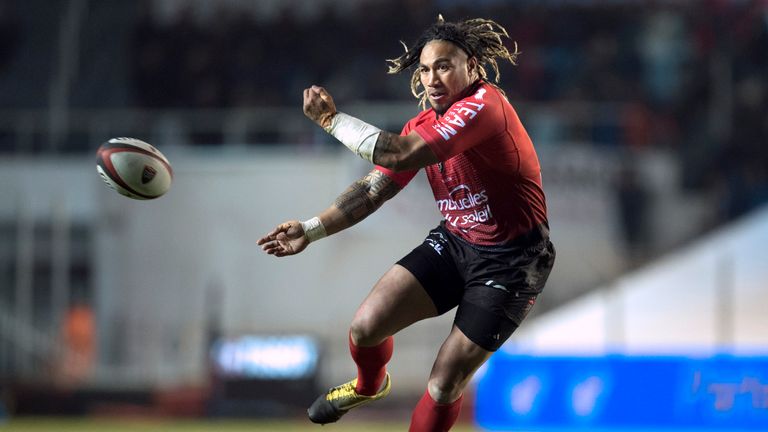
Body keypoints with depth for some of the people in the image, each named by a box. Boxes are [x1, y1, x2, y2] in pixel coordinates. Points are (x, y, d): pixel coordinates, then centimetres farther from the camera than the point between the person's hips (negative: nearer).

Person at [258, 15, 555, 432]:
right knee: (365, 326, -5)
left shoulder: (484, 104, -25)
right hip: (454, 242, 7)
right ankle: (369, 385, 30)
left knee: (444, 385, -7)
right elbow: (374, 189, 4)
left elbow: (398, 154, -32)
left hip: (510, 261, -7)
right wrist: (311, 229, -8)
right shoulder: (423, 125, 2)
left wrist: (331, 119, -22)